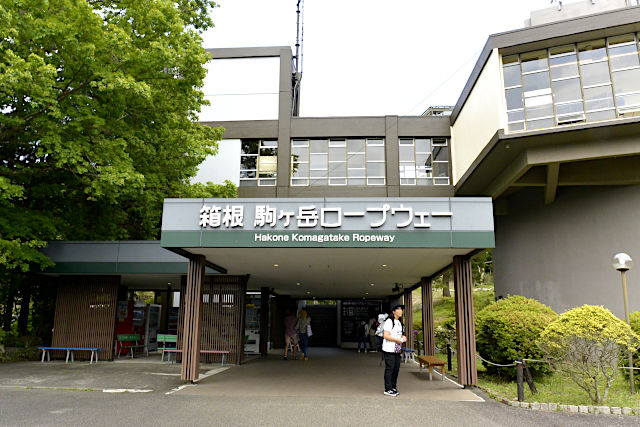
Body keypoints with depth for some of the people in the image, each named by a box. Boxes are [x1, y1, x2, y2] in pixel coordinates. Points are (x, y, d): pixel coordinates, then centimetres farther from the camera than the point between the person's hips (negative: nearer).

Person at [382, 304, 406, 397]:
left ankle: (393, 387, 22)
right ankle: (387, 389, 3)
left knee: (396, 369, 11)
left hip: (397, 350, 8)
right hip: (389, 350, -8)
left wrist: (403, 337, 5)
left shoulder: (399, 323, 16)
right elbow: (386, 335, -19)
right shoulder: (389, 322, -13)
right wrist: (397, 340, -18)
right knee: (389, 369, -4)